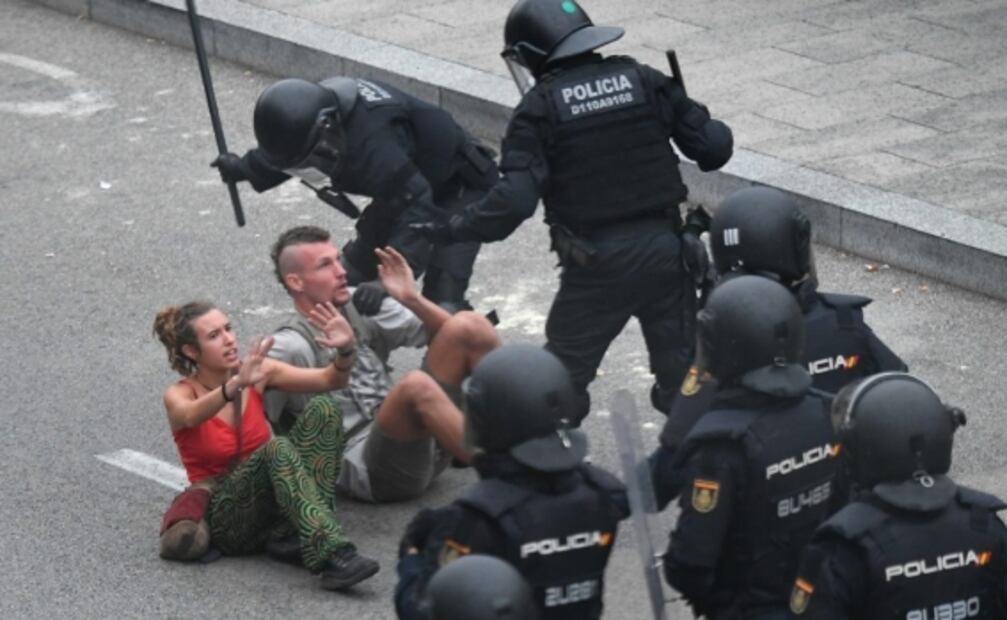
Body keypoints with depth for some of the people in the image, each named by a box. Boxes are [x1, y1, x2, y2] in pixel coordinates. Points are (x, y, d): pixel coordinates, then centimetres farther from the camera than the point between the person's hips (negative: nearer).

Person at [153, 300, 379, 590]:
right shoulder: (180, 395, -9)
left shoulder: (255, 373, 3)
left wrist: (344, 350, -27)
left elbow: (330, 380, -4)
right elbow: (190, 417, -36)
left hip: (269, 507, 5)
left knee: (323, 410, -15)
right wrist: (237, 384, -55)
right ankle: (332, 555, -51)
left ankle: (305, 534, -26)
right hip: (225, 519, -5)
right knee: (277, 449, -34)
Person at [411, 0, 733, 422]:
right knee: (681, 372, 15)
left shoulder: (540, 108, -8)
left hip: (597, 264, -3)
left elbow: (514, 200, -17)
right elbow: (713, 144, 0)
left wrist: (451, 229, -6)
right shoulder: (643, 82, 1)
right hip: (665, 248, 3)